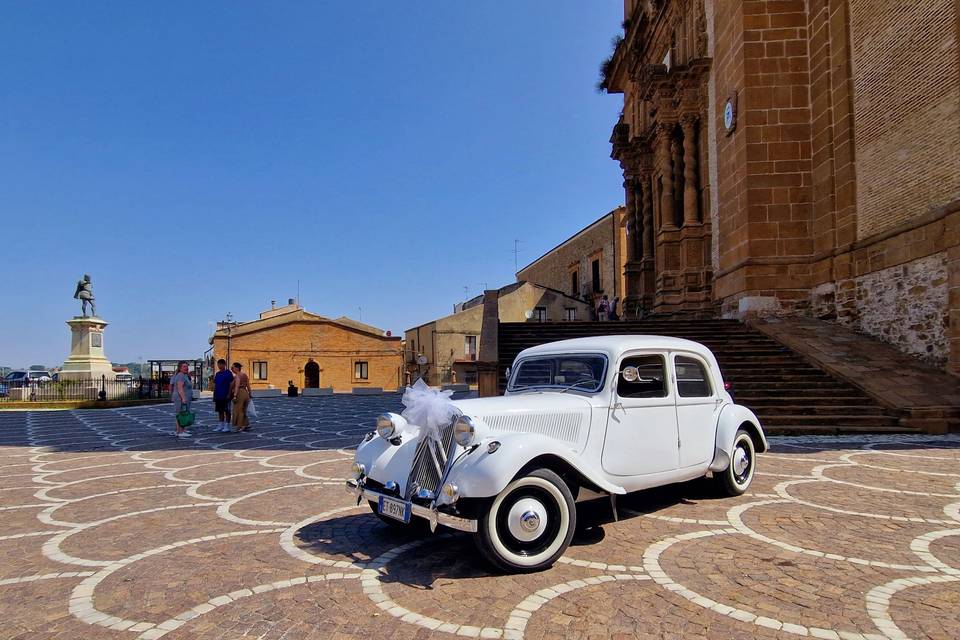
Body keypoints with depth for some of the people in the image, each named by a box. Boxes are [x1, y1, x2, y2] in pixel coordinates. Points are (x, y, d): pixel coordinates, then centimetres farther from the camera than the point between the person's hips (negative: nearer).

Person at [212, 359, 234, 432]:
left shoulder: (228, 373, -5)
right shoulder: (217, 374, 14)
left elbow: (231, 384, -8)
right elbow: (215, 385, 17)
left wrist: (229, 394, -14)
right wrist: (214, 395, 12)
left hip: (225, 396, -7)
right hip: (218, 396, 7)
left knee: (227, 411, -1)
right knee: (220, 411, 11)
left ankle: (227, 426, 3)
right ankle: (221, 426, 18)